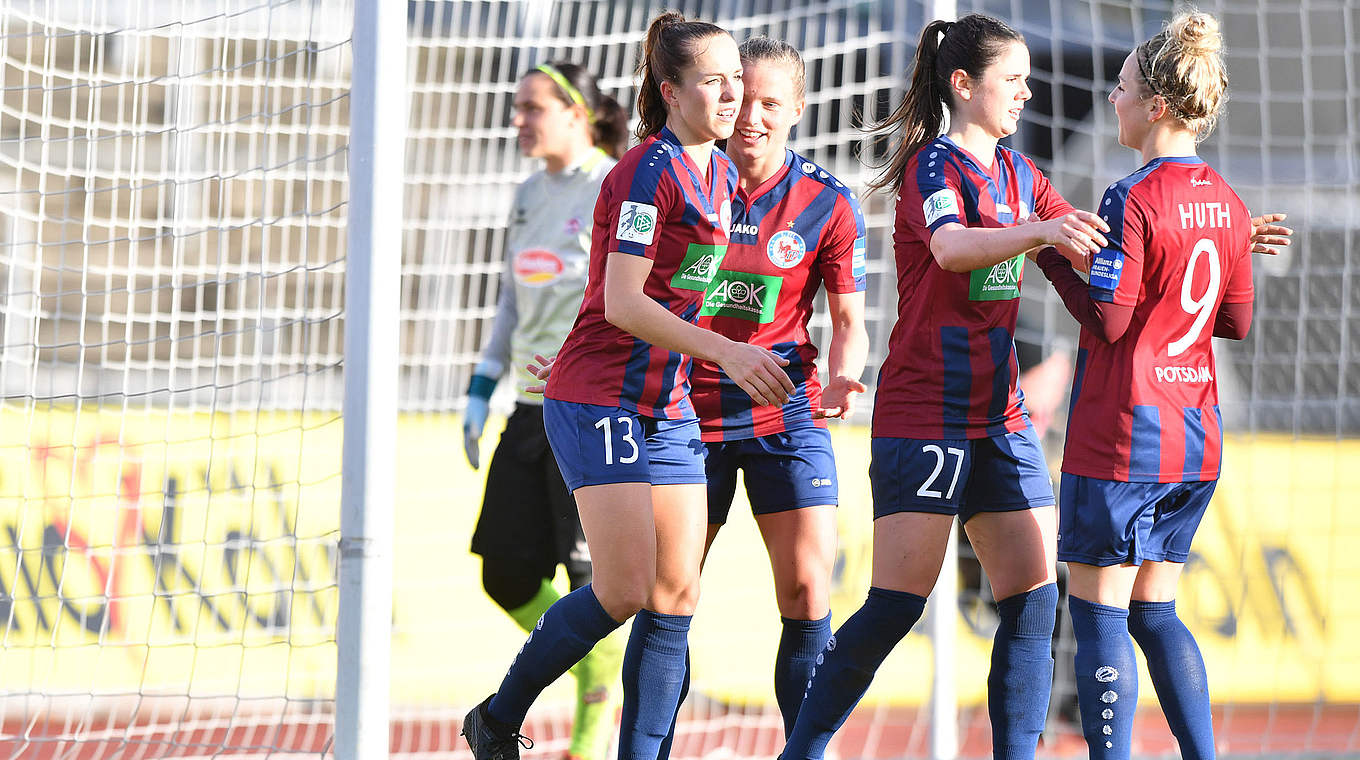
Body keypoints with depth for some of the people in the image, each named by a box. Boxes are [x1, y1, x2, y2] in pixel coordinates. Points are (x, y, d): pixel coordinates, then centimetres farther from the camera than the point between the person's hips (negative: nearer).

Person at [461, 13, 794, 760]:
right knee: (625, 592, -12)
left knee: (677, 597, 1)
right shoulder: (648, 172, -15)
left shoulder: (722, 174, 12)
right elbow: (621, 303, -20)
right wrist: (726, 352, -25)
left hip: (668, 405, 9)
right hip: (599, 399, -9)